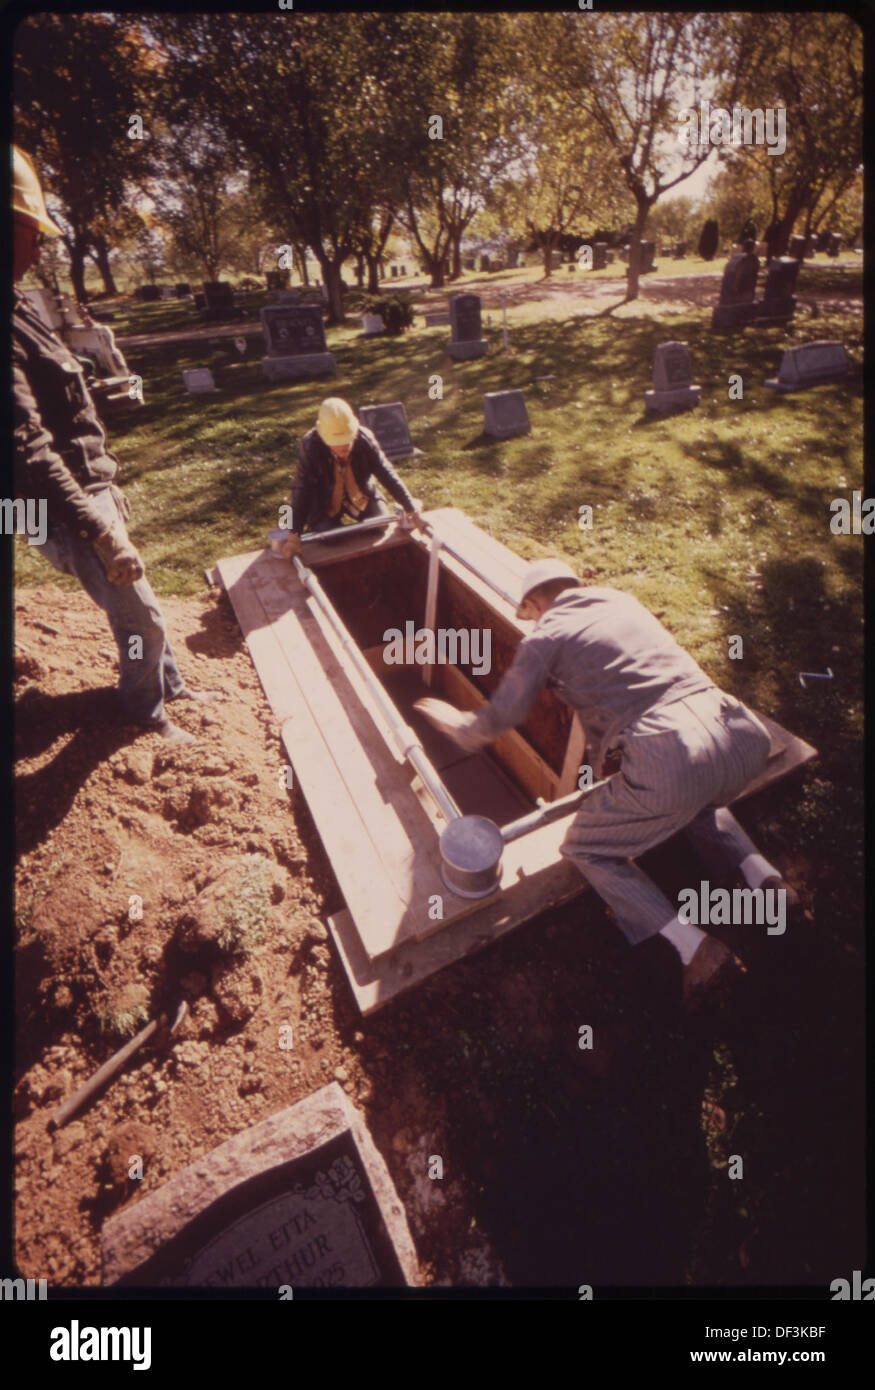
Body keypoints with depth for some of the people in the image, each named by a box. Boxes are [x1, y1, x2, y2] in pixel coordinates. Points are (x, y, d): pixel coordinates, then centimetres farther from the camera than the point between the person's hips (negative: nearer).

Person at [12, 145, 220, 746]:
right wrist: (102, 534, -29)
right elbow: (31, 452, -27)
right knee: (141, 619, 1)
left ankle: (171, 685, 39)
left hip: (91, 492, 10)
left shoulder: (21, 310, 12)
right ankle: (146, 712, 24)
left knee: (140, 606, 21)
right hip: (68, 514, -10)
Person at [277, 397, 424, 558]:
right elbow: (301, 491, -29)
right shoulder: (310, 445, -29)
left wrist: (410, 508, -16)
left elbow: (387, 474, -15)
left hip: (362, 497, 3)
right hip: (325, 504, -2)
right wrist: (294, 536, -36)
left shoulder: (364, 438, -24)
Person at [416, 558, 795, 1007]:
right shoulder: (621, 600, 22)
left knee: (587, 851, 15)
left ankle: (696, 949, 5)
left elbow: (499, 718, 8)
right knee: (698, 798, 41)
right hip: (741, 739, 7)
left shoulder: (546, 637, 4)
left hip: (668, 762, -7)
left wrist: (456, 722, 28)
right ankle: (763, 876, 21)